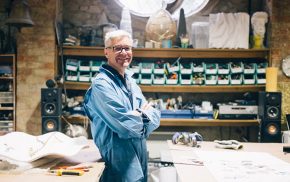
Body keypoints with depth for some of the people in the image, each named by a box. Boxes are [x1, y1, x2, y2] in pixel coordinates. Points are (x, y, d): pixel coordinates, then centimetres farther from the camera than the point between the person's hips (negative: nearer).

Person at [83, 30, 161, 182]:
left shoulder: (130, 81, 10)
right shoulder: (101, 84, -17)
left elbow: (155, 116, 5)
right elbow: (126, 125, -24)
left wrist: (141, 117, -15)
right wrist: (143, 116, -5)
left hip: (140, 160, 8)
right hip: (119, 163, -8)